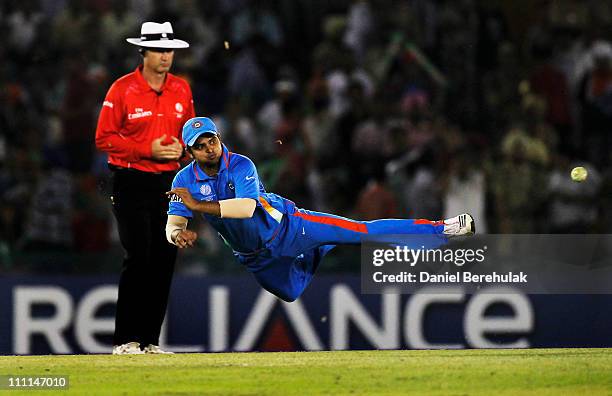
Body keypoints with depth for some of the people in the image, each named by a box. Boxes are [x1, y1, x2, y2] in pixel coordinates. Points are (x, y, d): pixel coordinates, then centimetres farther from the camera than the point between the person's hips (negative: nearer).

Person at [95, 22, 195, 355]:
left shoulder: (181, 90, 9)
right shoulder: (123, 89, -7)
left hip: (168, 182, 5)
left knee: (165, 259, 4)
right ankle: (125, 340, -7)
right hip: (131, 181, -5)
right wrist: (147, 150, -16)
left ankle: (150, 340, 12)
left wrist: (181, 148, -3)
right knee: (138, 258, -12)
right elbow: (104, 138, -8)